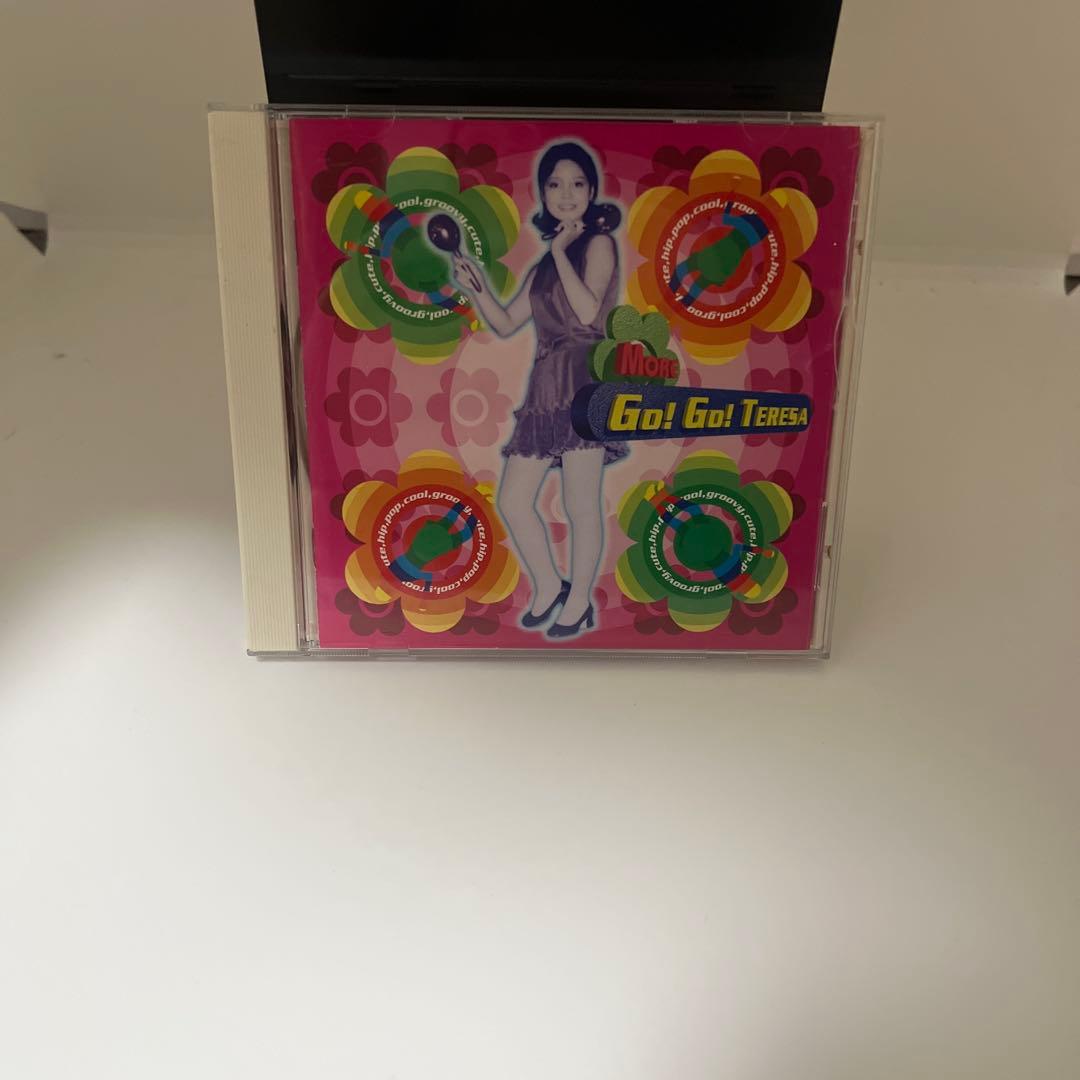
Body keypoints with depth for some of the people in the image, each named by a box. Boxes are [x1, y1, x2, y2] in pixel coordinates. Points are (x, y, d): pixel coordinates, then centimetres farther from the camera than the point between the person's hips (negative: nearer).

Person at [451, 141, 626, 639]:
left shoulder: (598, 242, 2)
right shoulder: (545, 263, 21)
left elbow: (589, 311, -15)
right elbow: (506, 323, 20)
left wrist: (561, 252, -9)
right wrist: (475, 287, 5)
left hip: (585, 382, -7)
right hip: (545, 388, 7)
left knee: (581, 503, -5)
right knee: (512, 500, 5)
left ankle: (578, 602, 11)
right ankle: (548, 585, 22)